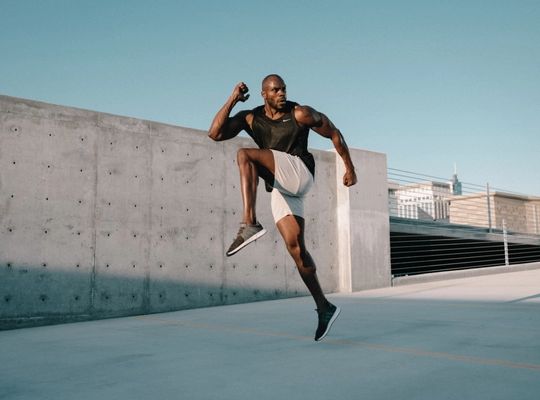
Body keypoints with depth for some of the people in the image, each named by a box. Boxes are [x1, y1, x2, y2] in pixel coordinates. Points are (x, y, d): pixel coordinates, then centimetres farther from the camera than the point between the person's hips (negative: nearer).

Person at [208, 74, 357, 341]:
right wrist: (232, 100, -5)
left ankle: (250, 224, -36)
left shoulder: (300, 114, 0)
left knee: (245, 155, -24)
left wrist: (350, 168, 11)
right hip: (279, 188, 5)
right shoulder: (250, 118, 10)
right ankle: (324, 308, 7)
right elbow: (215, 133, 0)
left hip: (299, 174, -5)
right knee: (295, 246, -3)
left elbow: (334, 134, 9)